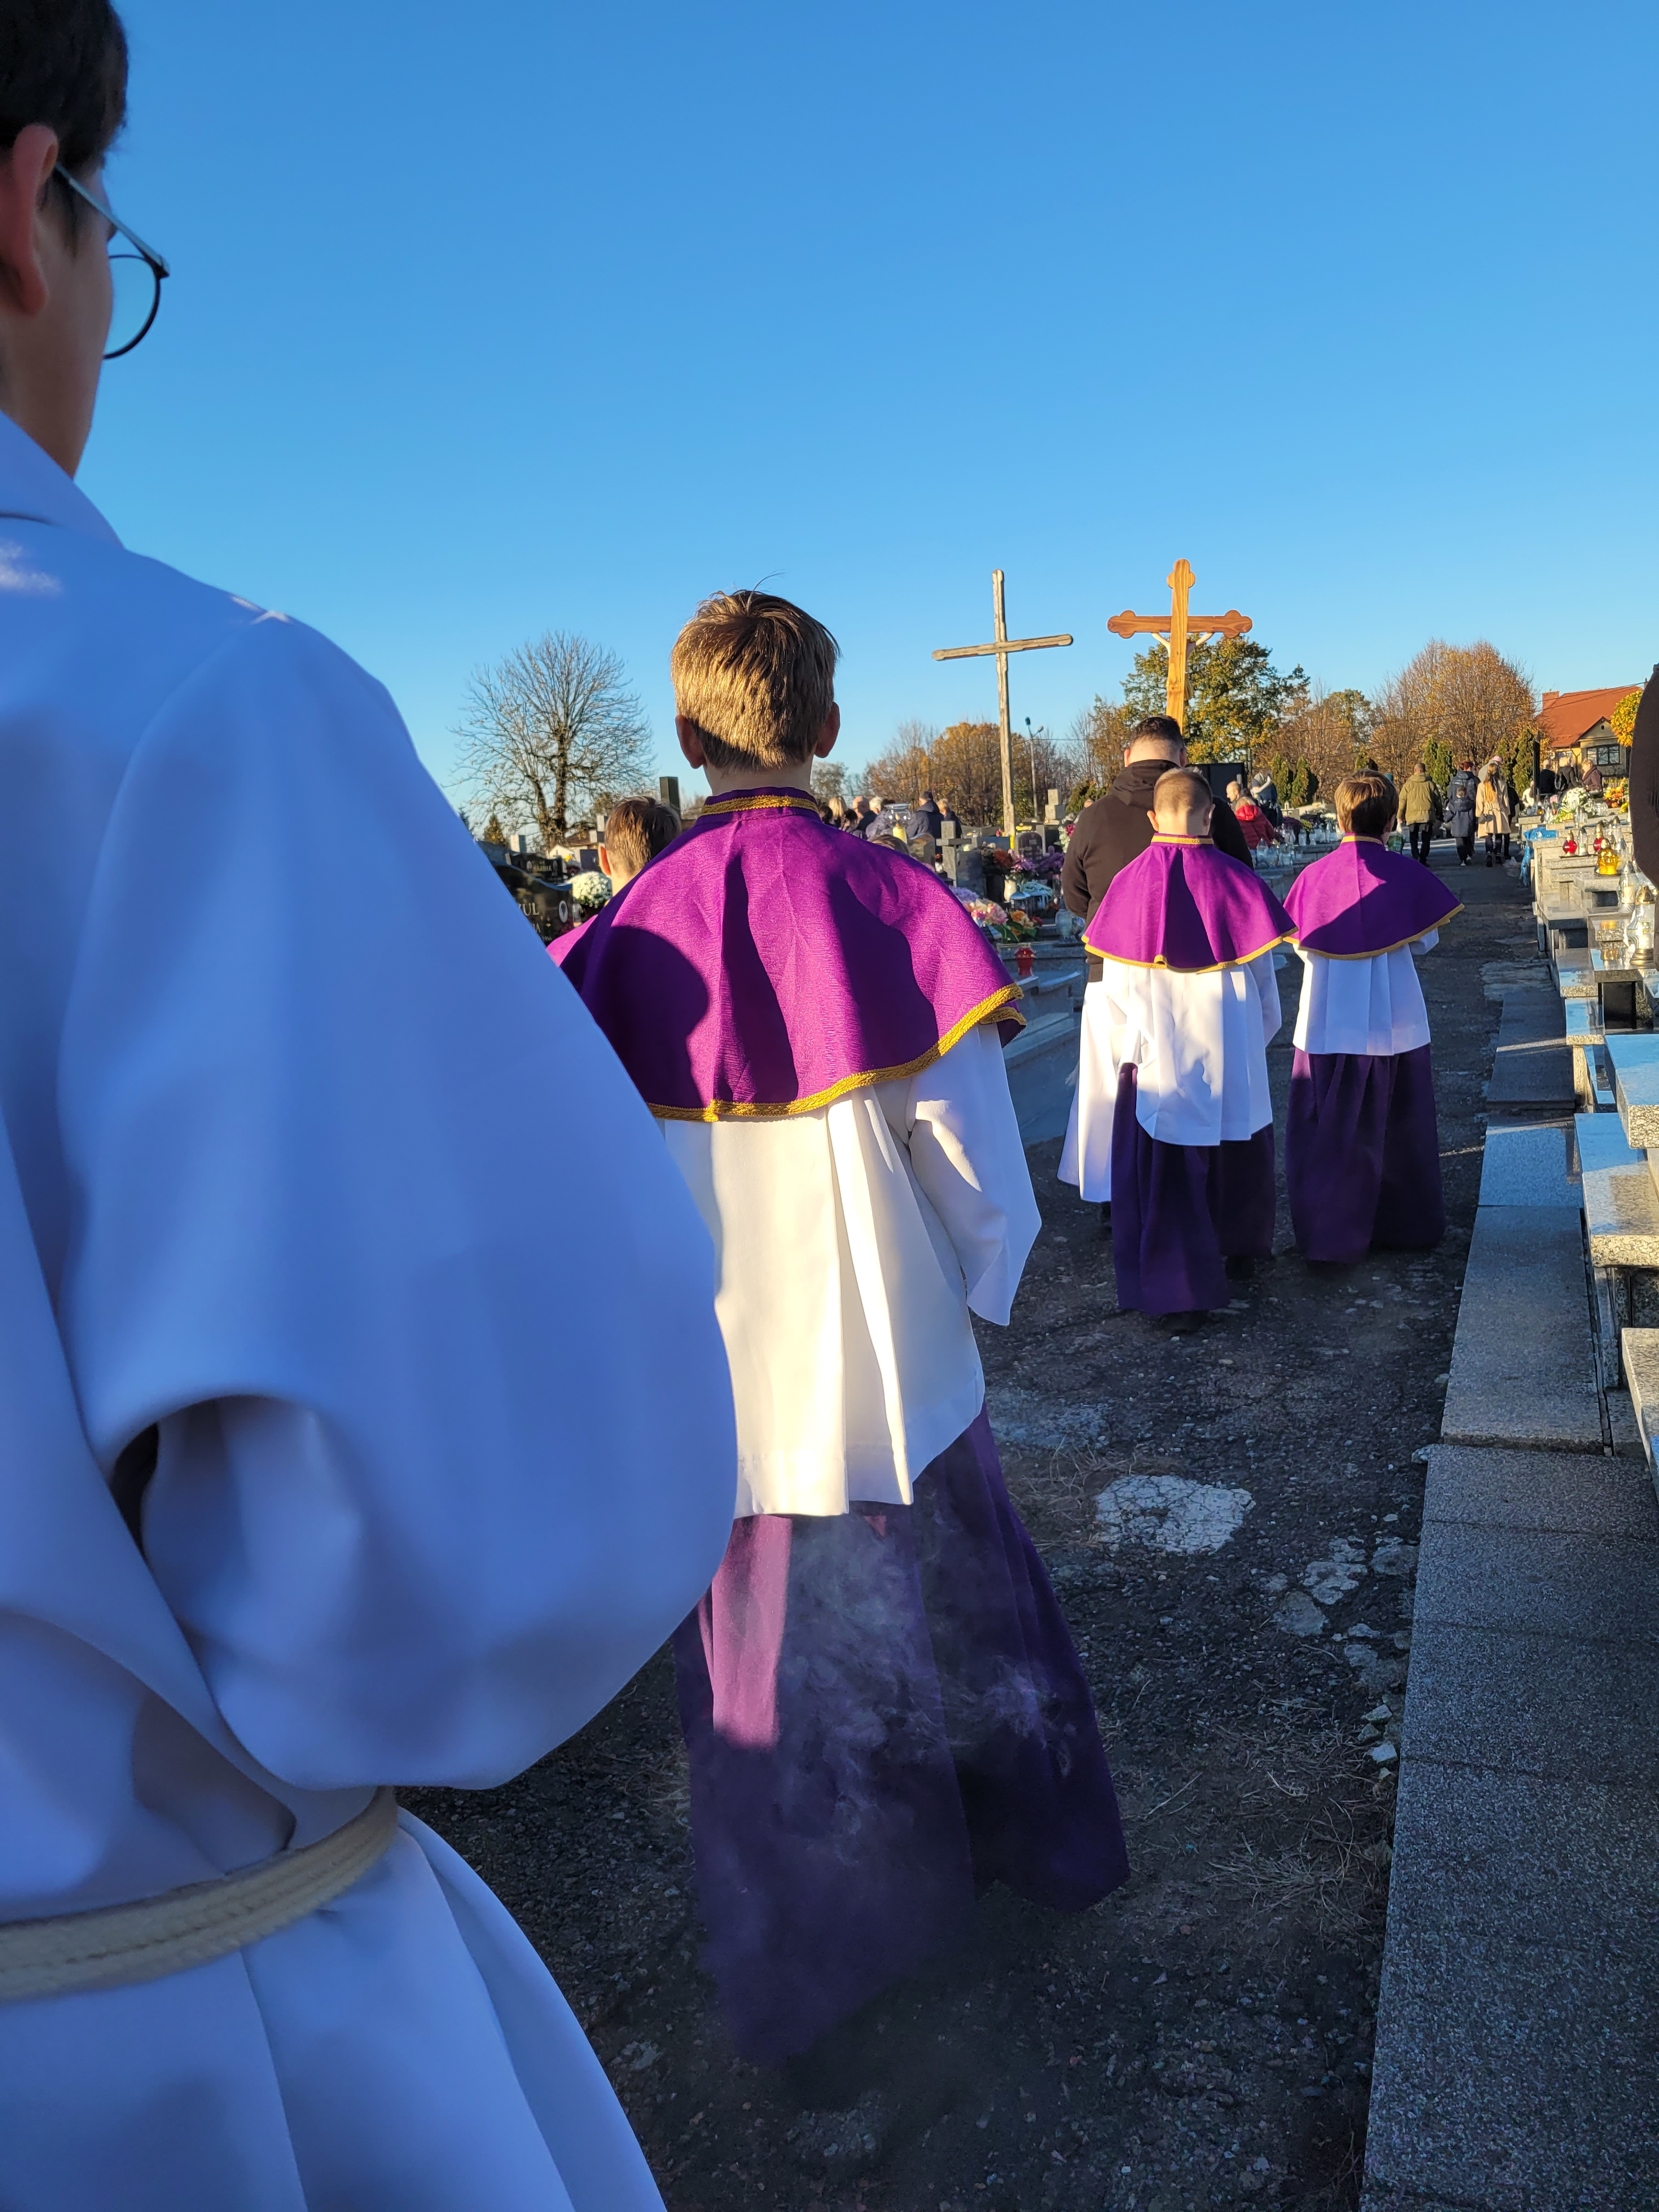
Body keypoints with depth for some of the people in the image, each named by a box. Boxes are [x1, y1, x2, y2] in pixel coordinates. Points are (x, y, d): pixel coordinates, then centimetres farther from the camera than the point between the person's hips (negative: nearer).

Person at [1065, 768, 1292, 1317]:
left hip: (1156, 1053, -1)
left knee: (1160, 1167, 7)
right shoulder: (1234, 879, -8)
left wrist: (1126, 1047, 7)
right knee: (1233, 1151, 20)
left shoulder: (1131, 883, -9)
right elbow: (1262, 970, 2)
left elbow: (1115, 982, -5)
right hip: (1227, 1047, 1)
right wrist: (1261, 1033, 17)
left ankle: (1168, 1280, 10)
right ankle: (1237, 1252, 35)